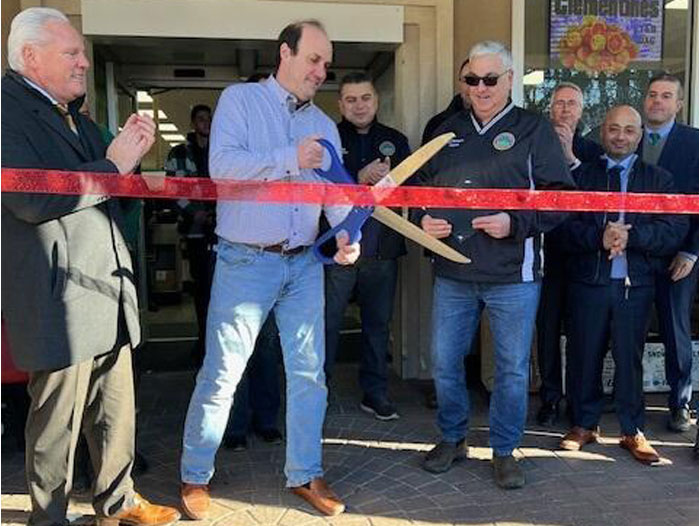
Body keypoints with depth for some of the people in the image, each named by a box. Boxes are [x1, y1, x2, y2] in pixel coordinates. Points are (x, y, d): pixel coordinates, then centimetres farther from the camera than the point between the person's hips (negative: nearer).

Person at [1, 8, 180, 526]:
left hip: (110, 292, 8)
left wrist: (132, 149, 2)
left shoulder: (78, 119, 16)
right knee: (56, 425, 8)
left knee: (117, 412, 18)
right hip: (59, 302, -8)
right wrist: (113, 163, -19)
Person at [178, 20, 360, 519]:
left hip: (305, 263, 5)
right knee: (221, 375, 2)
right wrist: (289, 159, -21)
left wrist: (346, 233, -14)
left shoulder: (324, 125, 13)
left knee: (308, 373, 9)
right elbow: (222, 165, -16)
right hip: (246, 260, -5)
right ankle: (195, 477, 21)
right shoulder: (240, 99, -2)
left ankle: (305, 474, 24)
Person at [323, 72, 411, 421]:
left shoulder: (395, 140, 12)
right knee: (327, 323, 0)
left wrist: (389, 177, -13)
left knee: (378, 322, 11)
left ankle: (375, 393, 23)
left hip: (382, 247, 3)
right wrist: (360, 178, -20)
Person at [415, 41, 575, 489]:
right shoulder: (448, 131, 12)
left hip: (513, 276, -3)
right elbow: (421, 187, 19)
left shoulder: (534, 129, 0)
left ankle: (505, 452, 26)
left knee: (513, 369, 8)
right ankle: (453, 439, 33)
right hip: (452, 274, 4)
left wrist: (515, 223, -18)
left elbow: (561, 196, -5)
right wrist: (423, 218, -1)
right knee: (444, 363, 11)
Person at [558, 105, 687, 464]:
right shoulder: (580, 176, 9)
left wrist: (631, 235, -18)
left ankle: (633, 431, 22)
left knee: (630, 357, 6)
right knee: (584, 355, 7)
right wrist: (598, 237, -19)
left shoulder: (659, 179, 9)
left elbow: (674, 231, -3)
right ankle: (585, 424, 24)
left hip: (635, 284, 0)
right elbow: (563, 227, -3)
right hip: (587, 281, 0)